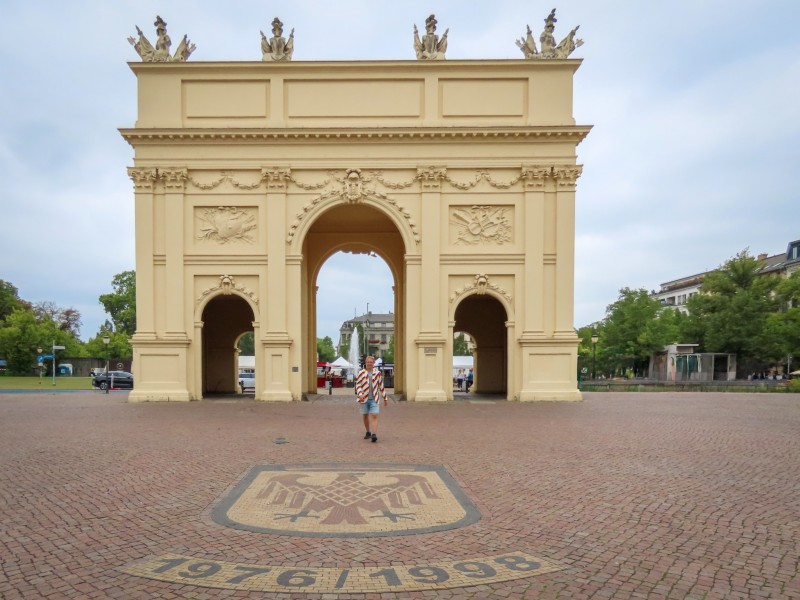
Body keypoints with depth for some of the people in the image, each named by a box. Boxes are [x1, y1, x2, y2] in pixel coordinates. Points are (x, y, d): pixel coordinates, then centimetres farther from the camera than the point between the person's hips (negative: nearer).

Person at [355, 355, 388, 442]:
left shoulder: (377, 373, 5)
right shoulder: (361, 373, 1)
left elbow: (381, 386, 11)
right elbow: (358, 385, -1)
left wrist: (385, 398, 13)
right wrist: (360, 394, -17)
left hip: (374, 399, 0)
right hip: (364, 398, 1)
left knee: (374, 416, -12)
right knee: (365, 416, 9)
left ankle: (374, 434, -19)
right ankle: (368, 432, 28)